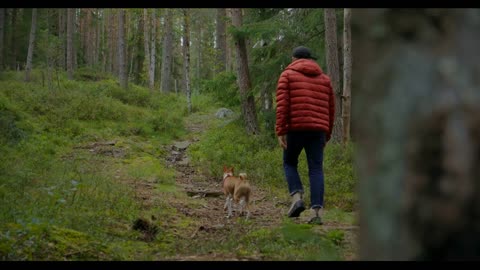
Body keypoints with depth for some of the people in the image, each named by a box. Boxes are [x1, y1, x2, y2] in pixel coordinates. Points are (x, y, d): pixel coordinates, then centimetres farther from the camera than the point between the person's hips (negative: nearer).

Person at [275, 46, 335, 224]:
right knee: (316, 169, 3)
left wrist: (281, 131, -6)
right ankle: (316, 211, -6)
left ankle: (297, 197, -2)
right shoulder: (324, 78, 18)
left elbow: (282, 105, -5)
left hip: (295, 128, -3)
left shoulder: (287, 75, 6)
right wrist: (327, 134, 23)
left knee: (290, 163, 17)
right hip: (318, 129, 3)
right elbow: (331, 109, 17)